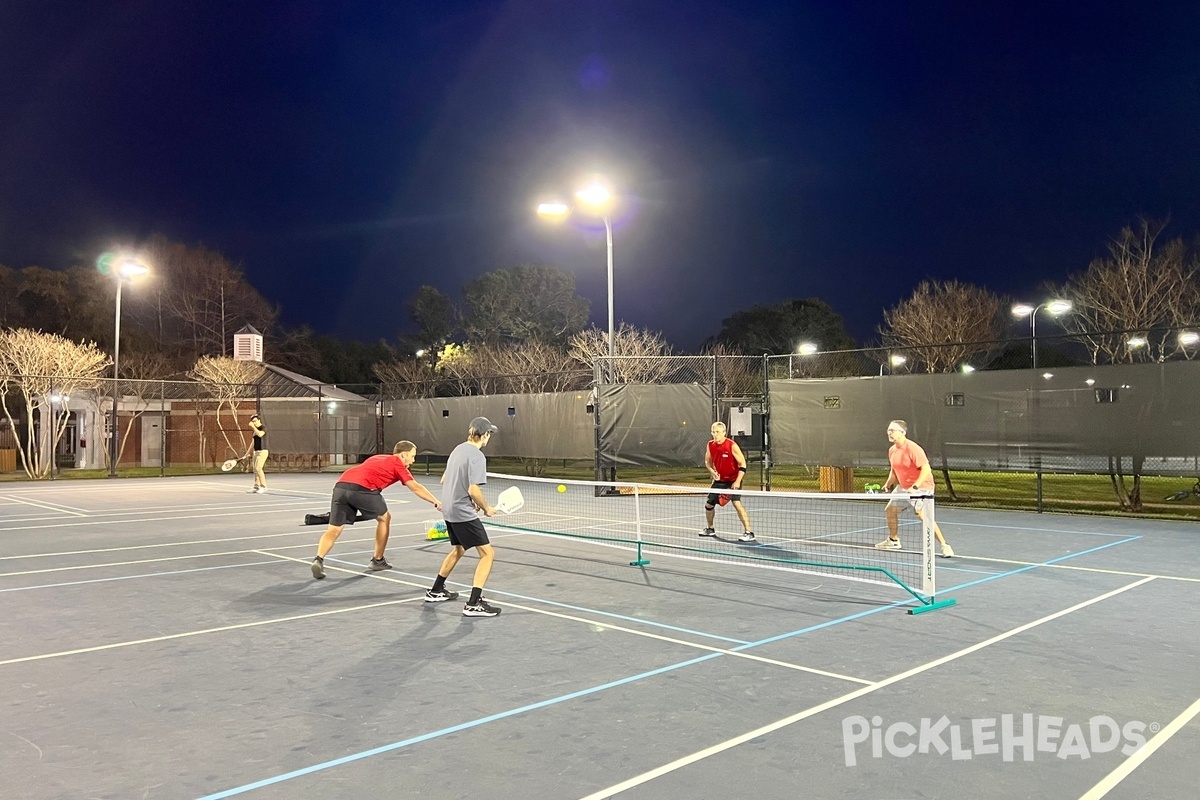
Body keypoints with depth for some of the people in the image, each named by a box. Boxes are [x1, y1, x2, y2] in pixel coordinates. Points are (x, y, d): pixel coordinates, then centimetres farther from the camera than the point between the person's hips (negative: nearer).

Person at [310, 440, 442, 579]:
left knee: (334, 529, 8)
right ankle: (378, 560, 26)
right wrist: (436, 502, 14)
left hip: (340, 485, 6)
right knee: (384, 518, 18)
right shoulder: (397, 464, 14)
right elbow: (416, 488, 9)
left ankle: (319, 560, -14)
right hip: (361, 488, -6)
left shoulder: (379, 458, 35)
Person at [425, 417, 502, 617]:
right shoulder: (477, 456, -17)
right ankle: (474, 604, -12)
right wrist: (486, 508, -8)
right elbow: (473, 490, -25)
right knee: (487, 553, -6)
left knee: (458, 549, 28)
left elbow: (444, 480, 19)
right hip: (463, 513, -9)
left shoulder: (458, 449, 10)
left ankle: (435, 591, 38)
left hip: (449, 510, 9)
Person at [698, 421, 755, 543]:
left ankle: (748, 533, -21)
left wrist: (737, 481, -23)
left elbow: (742, 464, -15)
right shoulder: (710, 445, -2)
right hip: (719, 480, 6)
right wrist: (712, 470, -8)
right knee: (709, 504, 12)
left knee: (737, 503, -24)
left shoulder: (732, 445, -18)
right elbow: (708, 461, 14)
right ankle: (710, 529, 36)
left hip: (733, 481, -6)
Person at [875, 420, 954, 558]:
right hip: (903, 486, 9)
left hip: (921, 486, -9)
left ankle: (945, 546, -16)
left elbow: (926, 469, -28)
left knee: (923, 515, -25)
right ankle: (893, 541, 37)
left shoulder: (912, 448, -22)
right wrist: (887, 485, 9)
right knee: (890, 510, 16)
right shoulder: (892, 450, 5)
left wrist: (915, 487, -34)